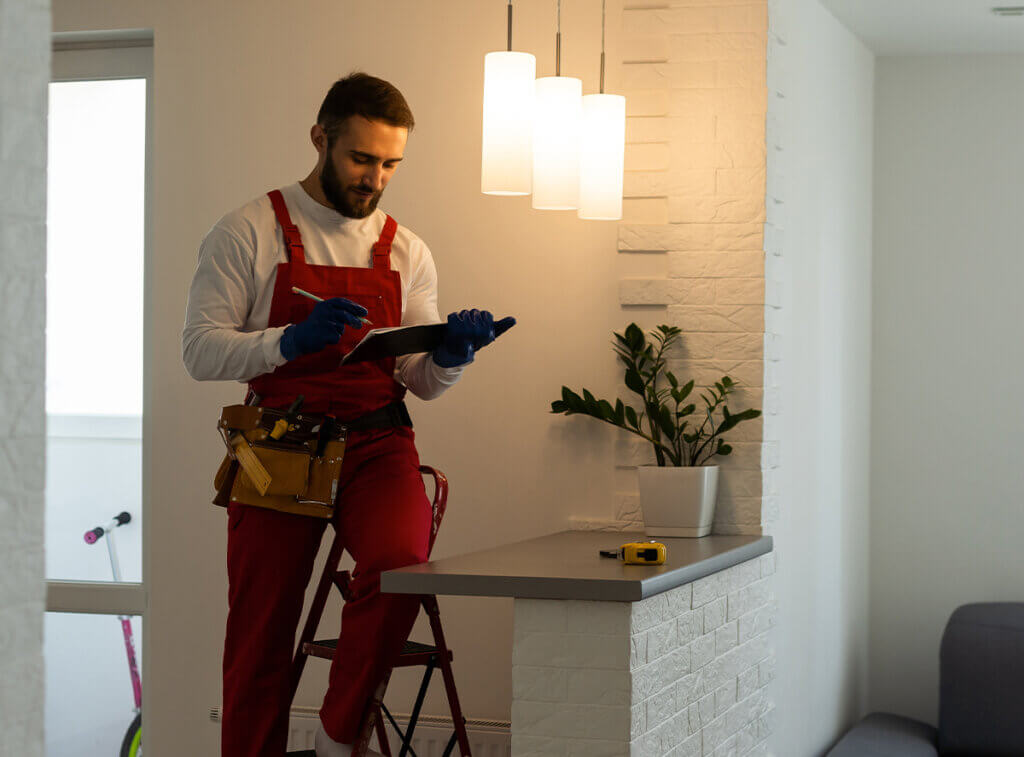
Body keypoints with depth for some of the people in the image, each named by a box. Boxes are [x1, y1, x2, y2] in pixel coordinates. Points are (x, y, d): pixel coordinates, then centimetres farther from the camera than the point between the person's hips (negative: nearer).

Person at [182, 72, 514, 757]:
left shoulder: (406, 252, 14)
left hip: (377, 447, 2)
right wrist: (291, 340, -22)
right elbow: (200, 351, -6)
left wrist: (452, 354, -9)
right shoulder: (248, 233, 2)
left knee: (400, 567, -28)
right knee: (258, 646, -3)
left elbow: (423, 382, 14)